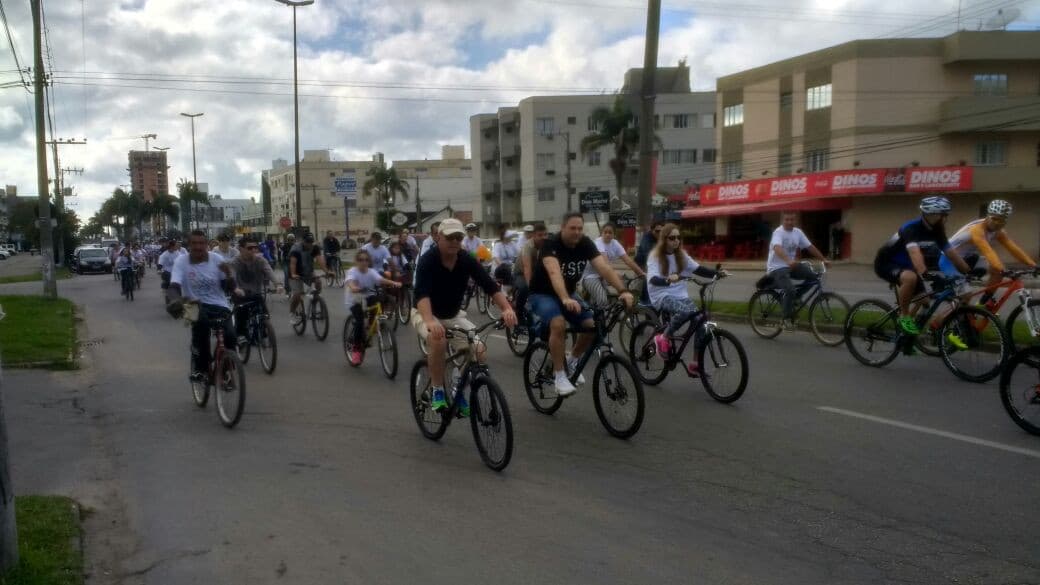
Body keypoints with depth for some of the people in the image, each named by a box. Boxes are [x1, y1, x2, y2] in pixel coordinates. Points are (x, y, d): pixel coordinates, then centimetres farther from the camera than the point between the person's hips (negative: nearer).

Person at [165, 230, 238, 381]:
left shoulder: (215, 259, -2)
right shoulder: (181, 261, -7)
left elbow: (230, 288, 1)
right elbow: (174, 286, -19)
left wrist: (228, 273, -21)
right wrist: (175, 300, -42)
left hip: (219, 306, 2)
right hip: (196, 305, -2)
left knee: (230, 336, -23)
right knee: (201, 320, -37)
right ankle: (200, 368, -21)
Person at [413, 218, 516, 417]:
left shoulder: (467, 260, -13)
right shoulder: (427, 260, -25)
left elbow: (490, 286, -21)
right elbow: (422, 293, -40)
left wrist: (507, 308, -40)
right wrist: (430, 321, -59)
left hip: (454, 315, 4)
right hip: (426, 314, -4)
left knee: (478, 348, -17)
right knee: (438, 340, -36)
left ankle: (459, 392, 7)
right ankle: (437, 391, -16)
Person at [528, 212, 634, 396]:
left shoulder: (586, 244, -11)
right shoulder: (551, 244, -26)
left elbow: (604, 267, -22)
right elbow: (554, 273, -43)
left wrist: (622, 291, -38)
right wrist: (565, 299, -60)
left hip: (568, 294, 6)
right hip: (542, 294, -6)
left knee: (592, 325, -13)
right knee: (559, 324, -33)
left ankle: (573, 360, 14)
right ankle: (559, 374, -18)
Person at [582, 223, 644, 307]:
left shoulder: (615, 244, -2)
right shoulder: (598, 243, -20)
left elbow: (627, 260, -9)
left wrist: (642, 273, -17)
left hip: (602, 276, 7)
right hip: (590, 275, -7)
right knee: (603, 300, -24)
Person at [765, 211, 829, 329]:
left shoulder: (798, 232, 6)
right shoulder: (778, 232, -17)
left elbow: (810, 247, 10)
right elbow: (777, 248, -36)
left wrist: (824, 260, 3)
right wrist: (789, 261, -52)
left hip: (791, 265, 7)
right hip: (777, 268, -7)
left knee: (813, 276, -9)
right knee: (790, 289, -28)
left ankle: (793, 298, 7)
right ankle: (786, 318, -10)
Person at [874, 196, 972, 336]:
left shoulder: (937, 231, -3)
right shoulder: (911, 228, -29)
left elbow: (952, 253, 0)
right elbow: (915, 253, -44)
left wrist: (968, 272, -6)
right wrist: (925, 274, -57)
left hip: (904, 265, 8)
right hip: (886, 263, -8)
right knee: (910, 277, -37)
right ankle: (904, 316, -19)